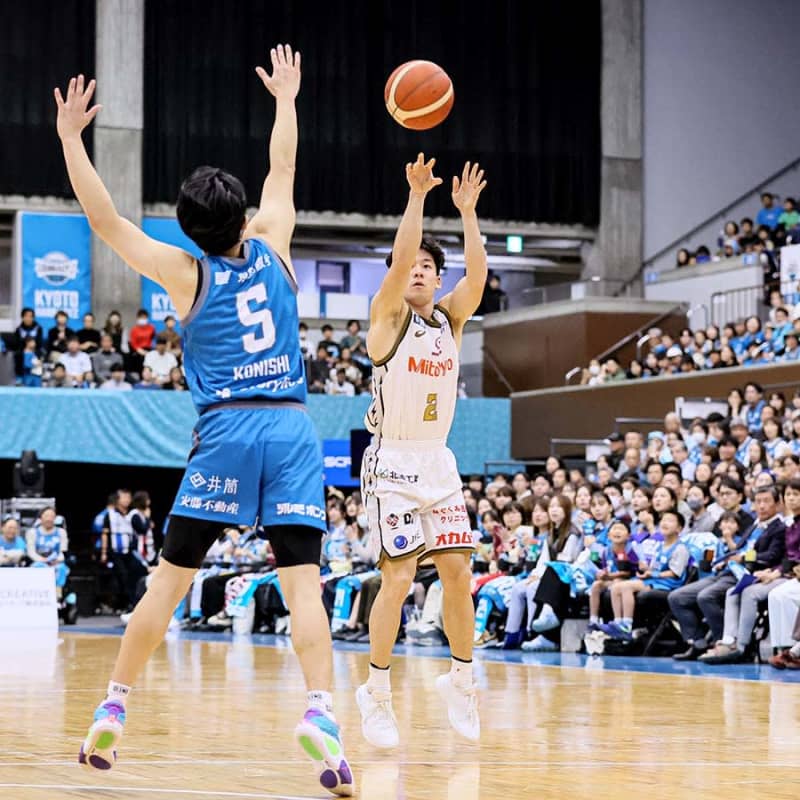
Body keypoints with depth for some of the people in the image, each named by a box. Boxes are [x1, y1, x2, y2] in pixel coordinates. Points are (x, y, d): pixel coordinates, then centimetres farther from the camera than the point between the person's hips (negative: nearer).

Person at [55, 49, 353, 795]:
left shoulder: (186, 273, 4)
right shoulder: (271, 246, 10)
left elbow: (103, 218, 4)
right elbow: (282, 167, 27)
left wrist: (70, 138, 7)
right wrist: (285, 98, 39)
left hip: (226, 431, -1)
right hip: (293, 427, 1)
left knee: (170, 577, 7)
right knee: (303, 581, -7)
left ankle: (113, 708, 10)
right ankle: (320, 712, -26)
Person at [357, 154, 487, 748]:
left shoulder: (451, 318, 8)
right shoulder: (388, 316, -5)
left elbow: (477, 274, -9)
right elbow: (399, 259, -22)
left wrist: (468, 211, -14)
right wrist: (416, 195, -25)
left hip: (439, 463, 5)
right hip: (392, 463, -5)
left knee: (458, 573, 2)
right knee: (399, 578, -11)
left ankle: (461, 679, 18)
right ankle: (377, 693, 0)